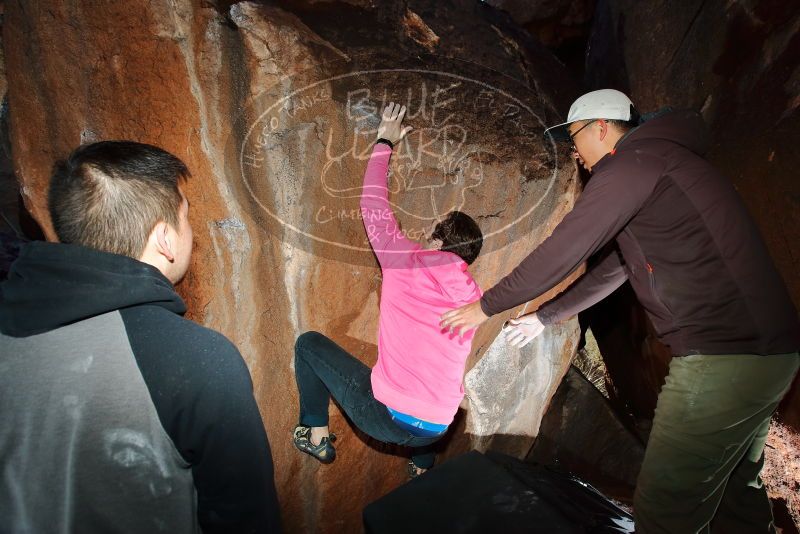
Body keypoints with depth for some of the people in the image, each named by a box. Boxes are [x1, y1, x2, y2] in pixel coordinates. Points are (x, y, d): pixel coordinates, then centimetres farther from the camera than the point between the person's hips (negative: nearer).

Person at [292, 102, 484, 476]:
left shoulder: (406, 261, -10)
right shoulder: (473, 298, 3)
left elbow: (373, 205, 2)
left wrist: (385, 141, 14)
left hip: (384, 416, -5)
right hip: (435, 429, 5)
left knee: (309, 343, 12)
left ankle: (316, 436, 20)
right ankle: (423, 464, 38)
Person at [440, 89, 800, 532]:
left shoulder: (633, 161, -9)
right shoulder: (662, 167, 22)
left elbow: (561, 252, -12)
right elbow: (614, 268, 25)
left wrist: (486, 306, 1)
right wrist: (545, 317, 30)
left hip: (722, 358, -11)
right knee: (737, 494, 24)